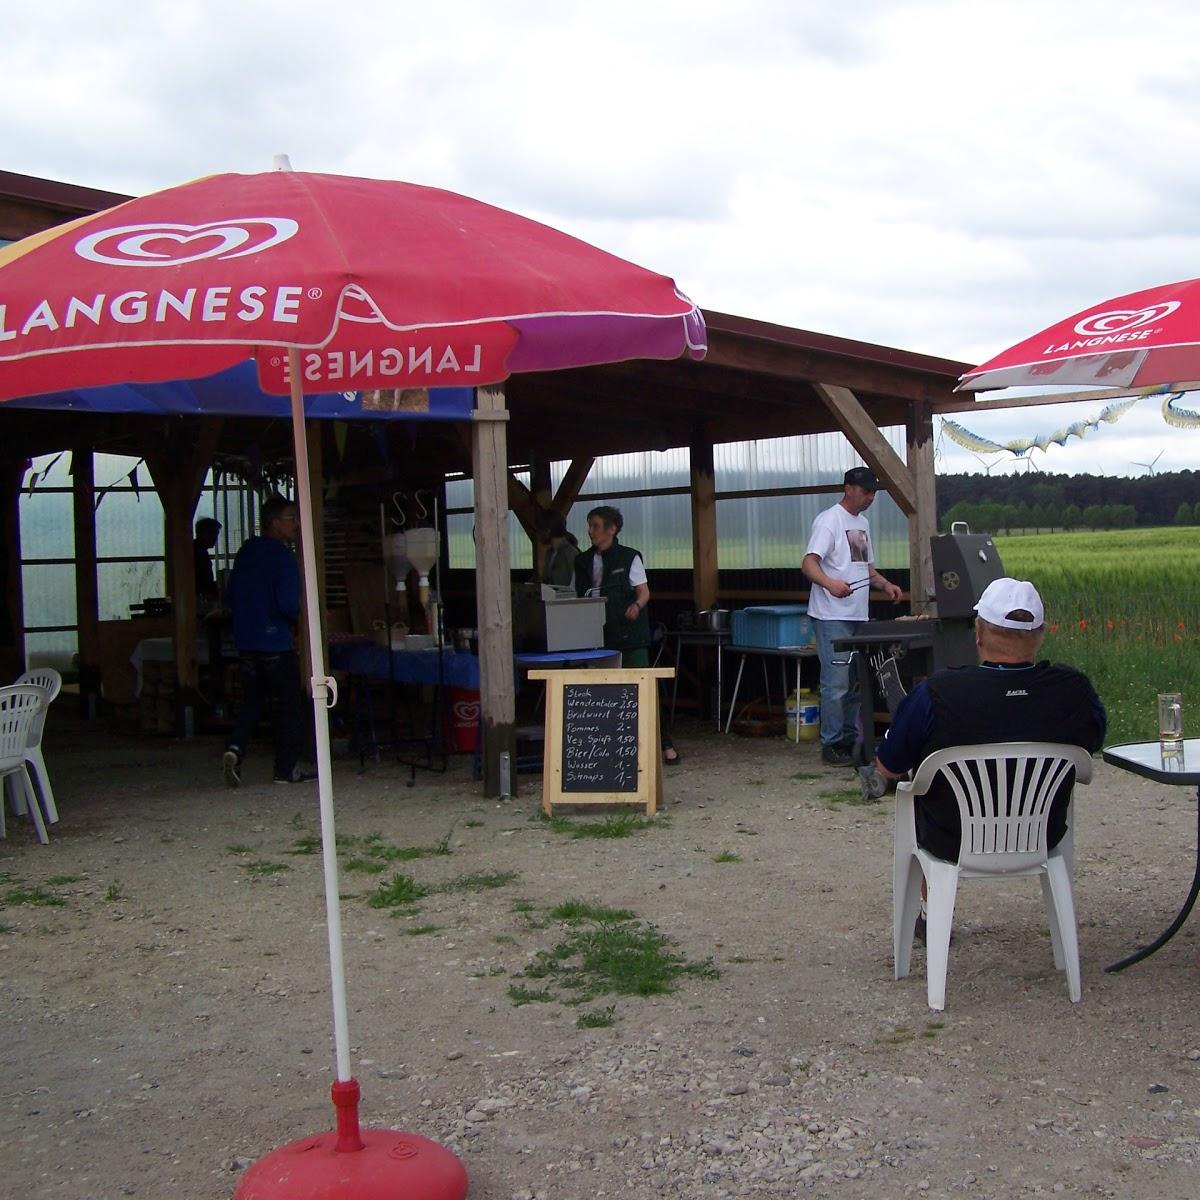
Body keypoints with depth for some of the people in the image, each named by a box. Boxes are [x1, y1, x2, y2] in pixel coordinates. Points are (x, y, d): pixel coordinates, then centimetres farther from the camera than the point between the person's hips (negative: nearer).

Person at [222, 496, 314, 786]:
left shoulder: (245, 553, 9)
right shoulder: (282, 556, -13)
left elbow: (230, 597, 13)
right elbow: (288, 603, -21)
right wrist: (303, 614, -1)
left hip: (245, 640, 7)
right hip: (275, 641, -7)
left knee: (252, 699, 16)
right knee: (286, 705, 5)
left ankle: (236, 748, -5)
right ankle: (287, 769, 9)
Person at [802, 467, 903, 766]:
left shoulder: (862, 523, 18)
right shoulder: (829, 520, -10)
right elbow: (809, 563, -20)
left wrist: (885, 585, 9)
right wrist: (830, 583, -38)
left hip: (858, 617, 9)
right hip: (832, 617, -9)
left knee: (855, 682, 13)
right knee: (836, 682, -8)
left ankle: (851, 741, 22)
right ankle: (831, 745, -1)